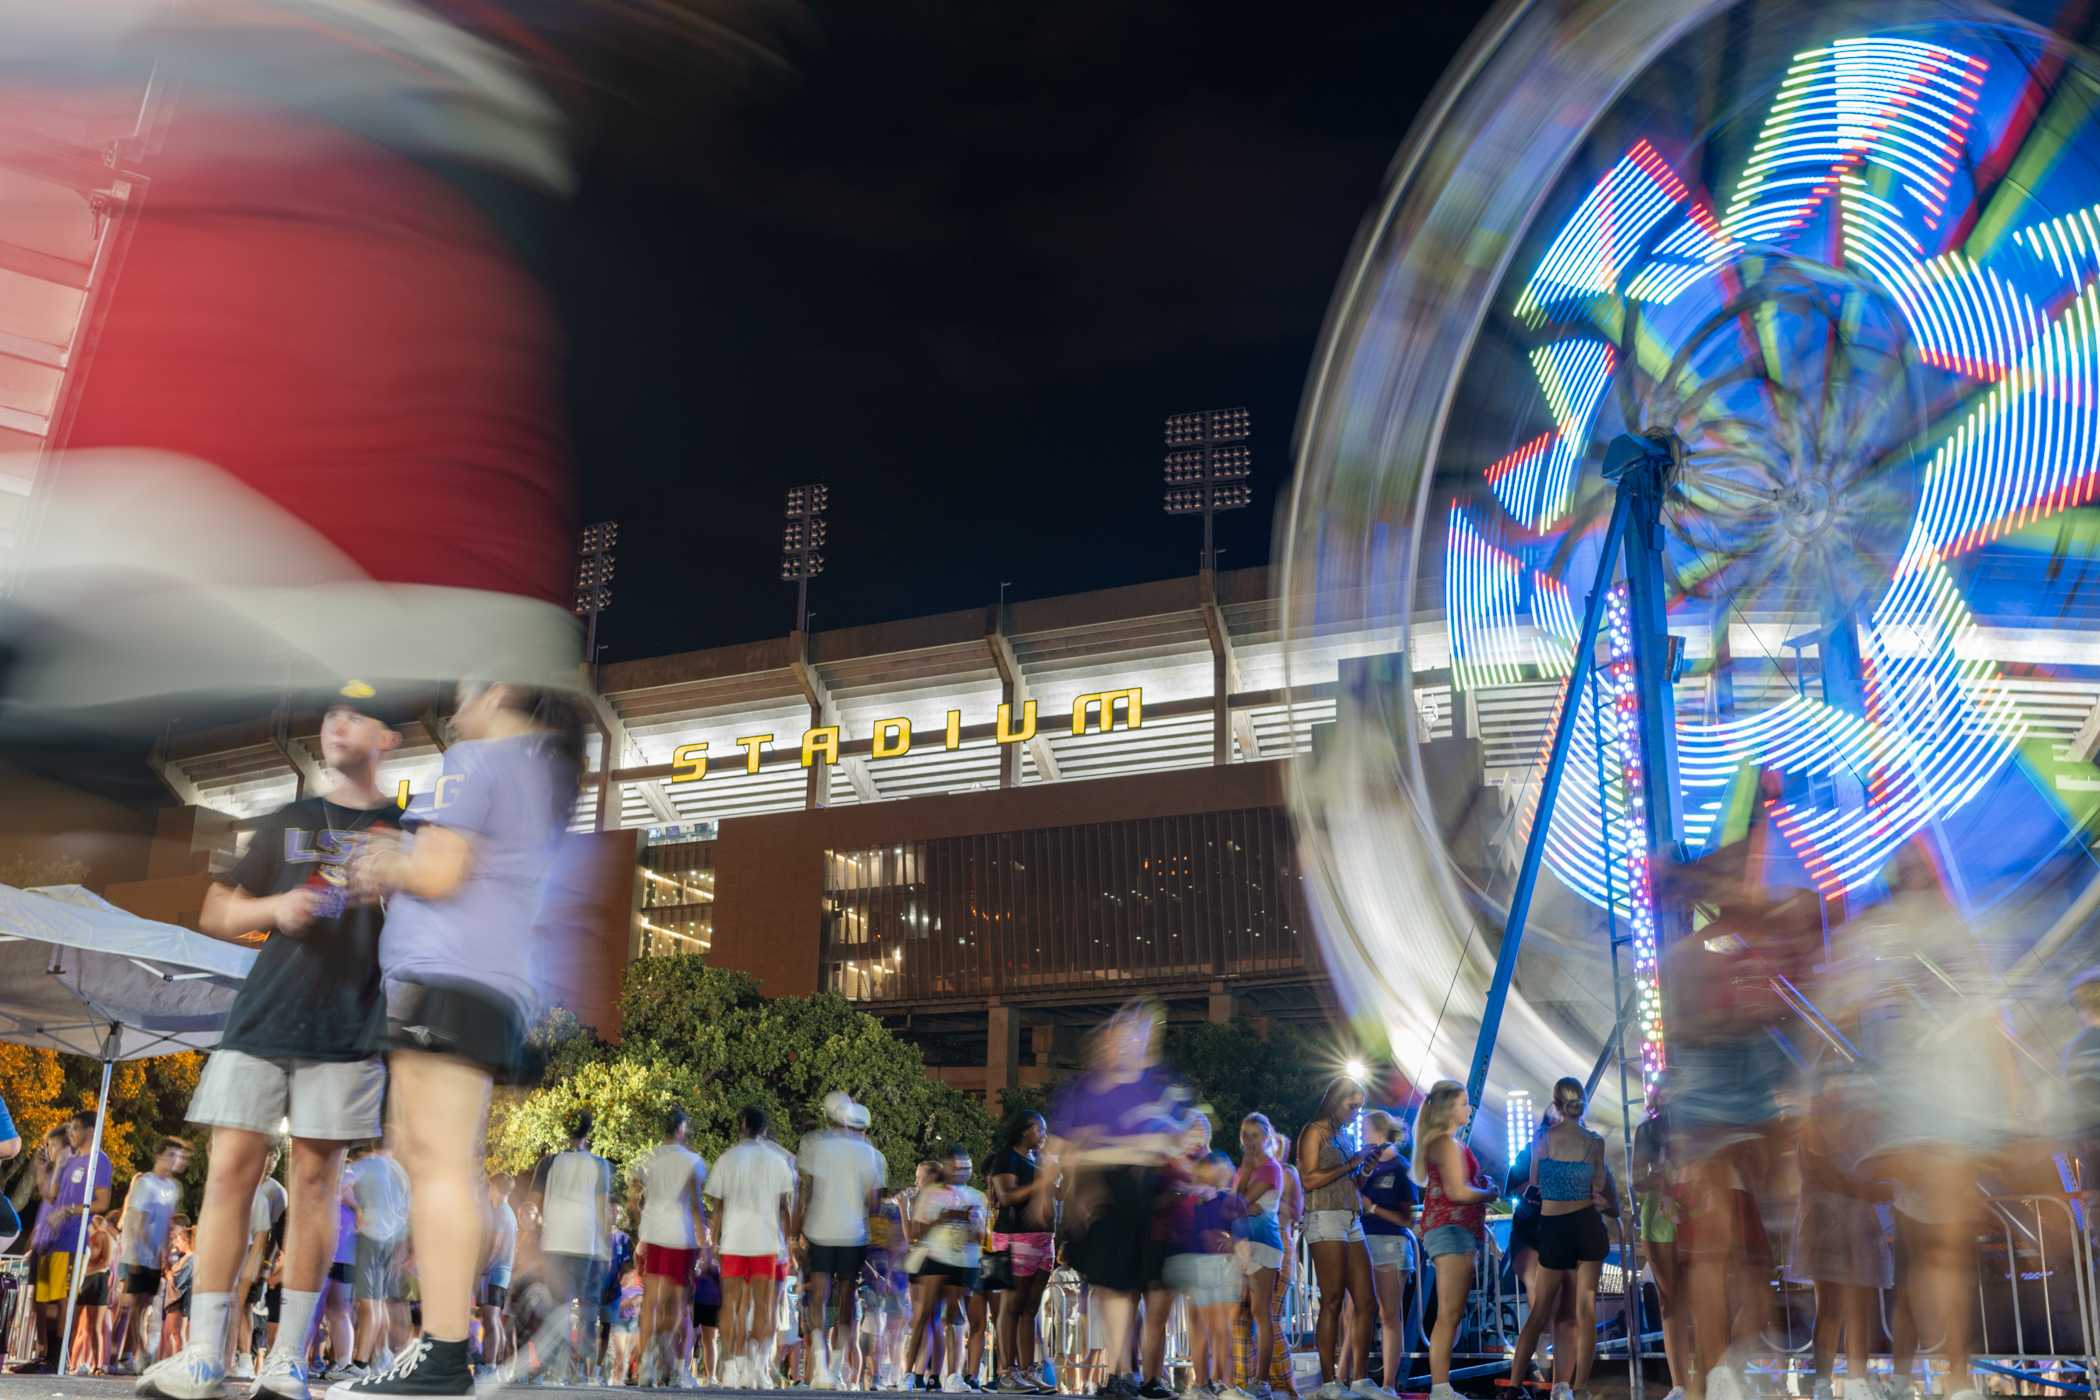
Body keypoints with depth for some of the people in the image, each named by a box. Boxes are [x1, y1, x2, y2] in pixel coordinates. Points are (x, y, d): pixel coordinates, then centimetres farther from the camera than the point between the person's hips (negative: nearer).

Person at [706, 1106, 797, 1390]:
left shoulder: (726, 1160, 5)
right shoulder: (778, 1161, 4)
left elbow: (717, 1206, 4)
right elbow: (787, 1208, 4)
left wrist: (714, 1243, 9)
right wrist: (788, 1243, 10)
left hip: (733, 1241, 0)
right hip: (767, 1241, 0)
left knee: (731, 1305, 6)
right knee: (763, 1307, 4)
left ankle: (731, 1366, 1)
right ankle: (758, 1364, -10)